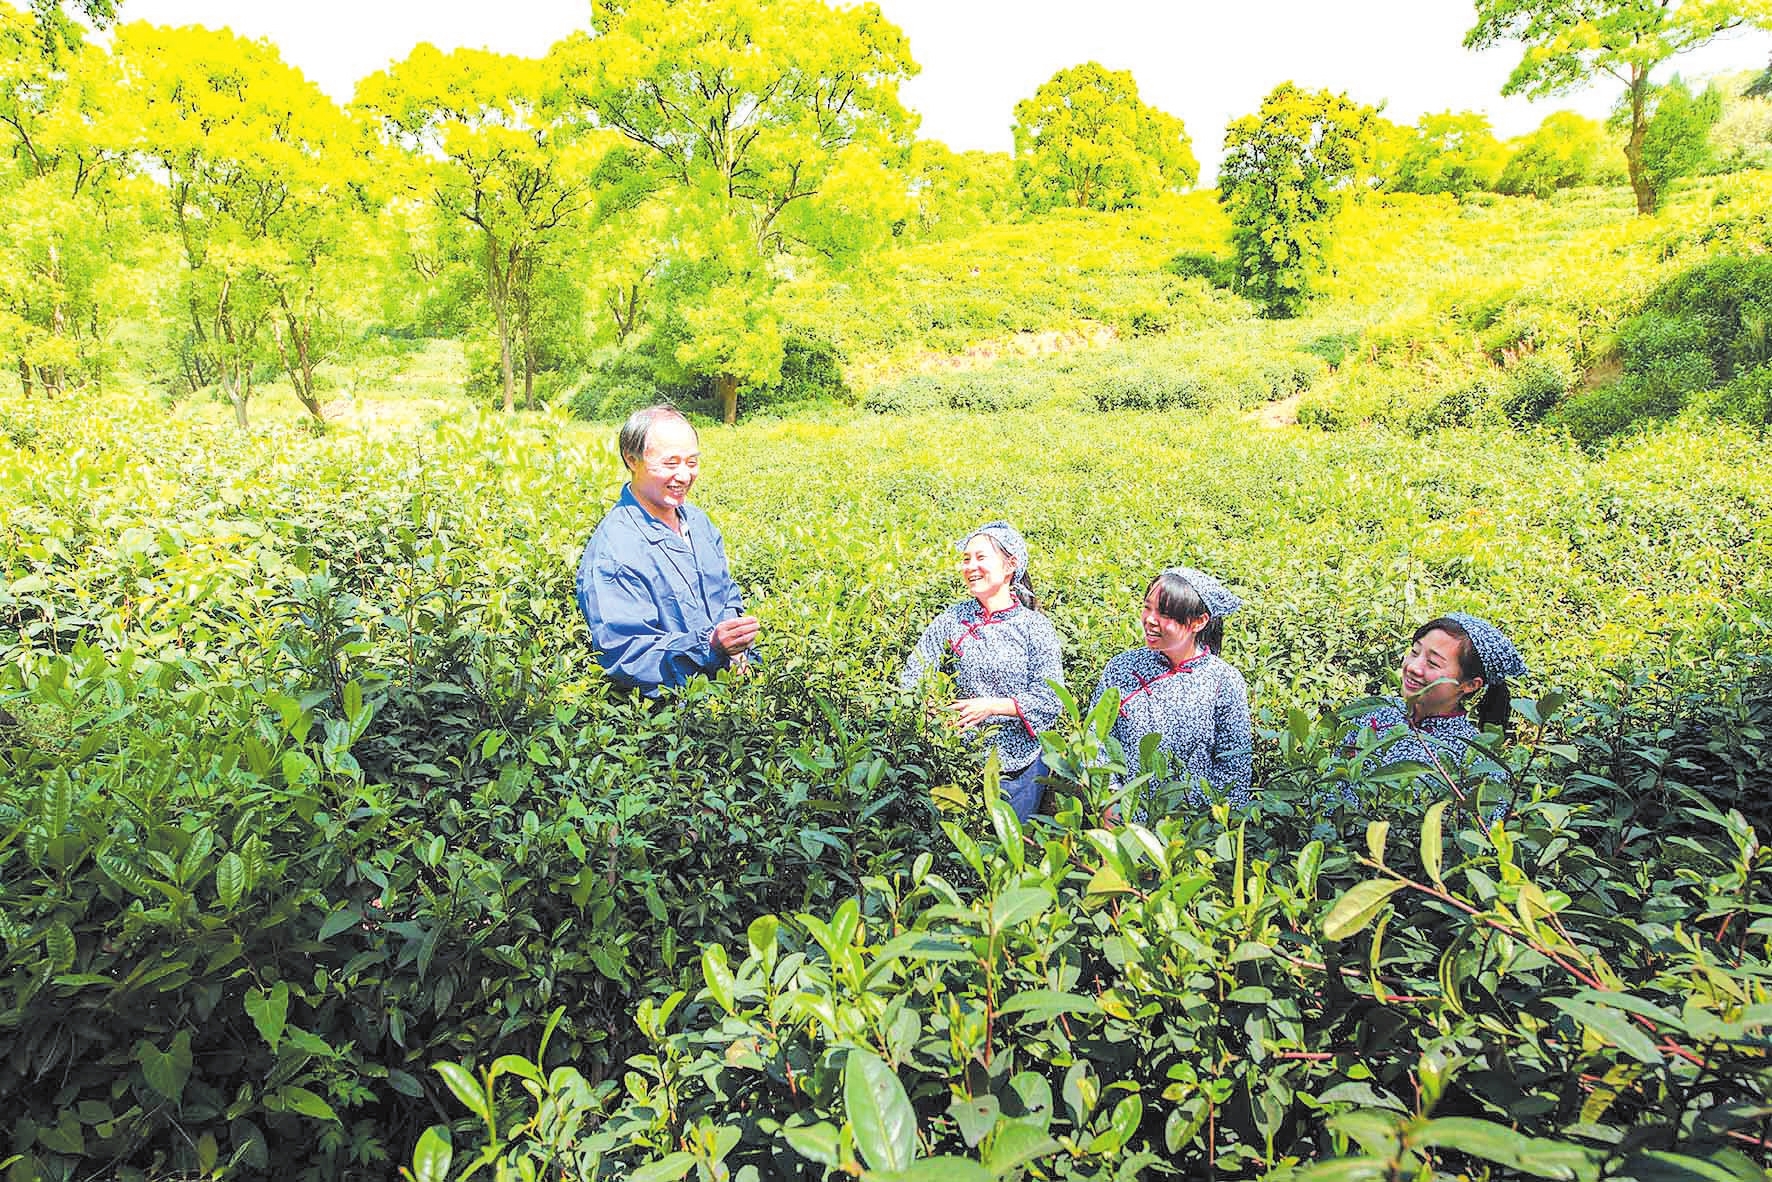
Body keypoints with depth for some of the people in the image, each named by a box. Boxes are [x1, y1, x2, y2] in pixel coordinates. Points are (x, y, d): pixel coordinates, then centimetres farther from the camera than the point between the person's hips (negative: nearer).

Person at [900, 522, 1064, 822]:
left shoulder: (1036, 627, -6)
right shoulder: (952, 620, -1)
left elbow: (1049, 700, -11)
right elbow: (911, 679, -4)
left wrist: (992, 705, -23)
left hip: (1021, 763, -1)